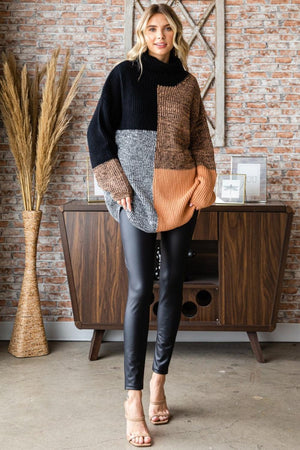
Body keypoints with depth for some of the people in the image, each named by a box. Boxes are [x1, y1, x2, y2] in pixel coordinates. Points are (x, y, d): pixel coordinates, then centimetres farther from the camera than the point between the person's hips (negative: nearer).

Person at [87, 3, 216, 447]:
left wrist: (203, 185, 2)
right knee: (140, 288, -11)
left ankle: (159, 382, 17)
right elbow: (98, 131, 2)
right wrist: (118, 186, -7)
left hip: (181, 192, 4)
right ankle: (133, 398, -6)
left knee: (172, 285, 4)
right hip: (139, 192, -3)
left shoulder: (187, 82, 12)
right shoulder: (125, 73, 4)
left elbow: (201, 139, 16)